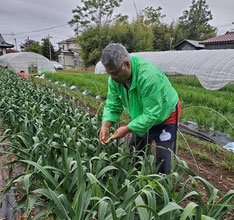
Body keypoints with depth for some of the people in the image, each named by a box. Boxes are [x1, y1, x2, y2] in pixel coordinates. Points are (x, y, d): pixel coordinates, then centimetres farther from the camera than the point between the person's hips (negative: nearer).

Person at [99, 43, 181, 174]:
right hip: (142, 117, 7)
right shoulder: (114, 78, -16)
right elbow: (113, 105, -9)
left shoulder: (149, 76, -39)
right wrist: (105, 125, -25)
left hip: (165, 115, -7)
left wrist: (127, 129, -35)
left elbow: (152, 114, -36)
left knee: (163, 158, -5)